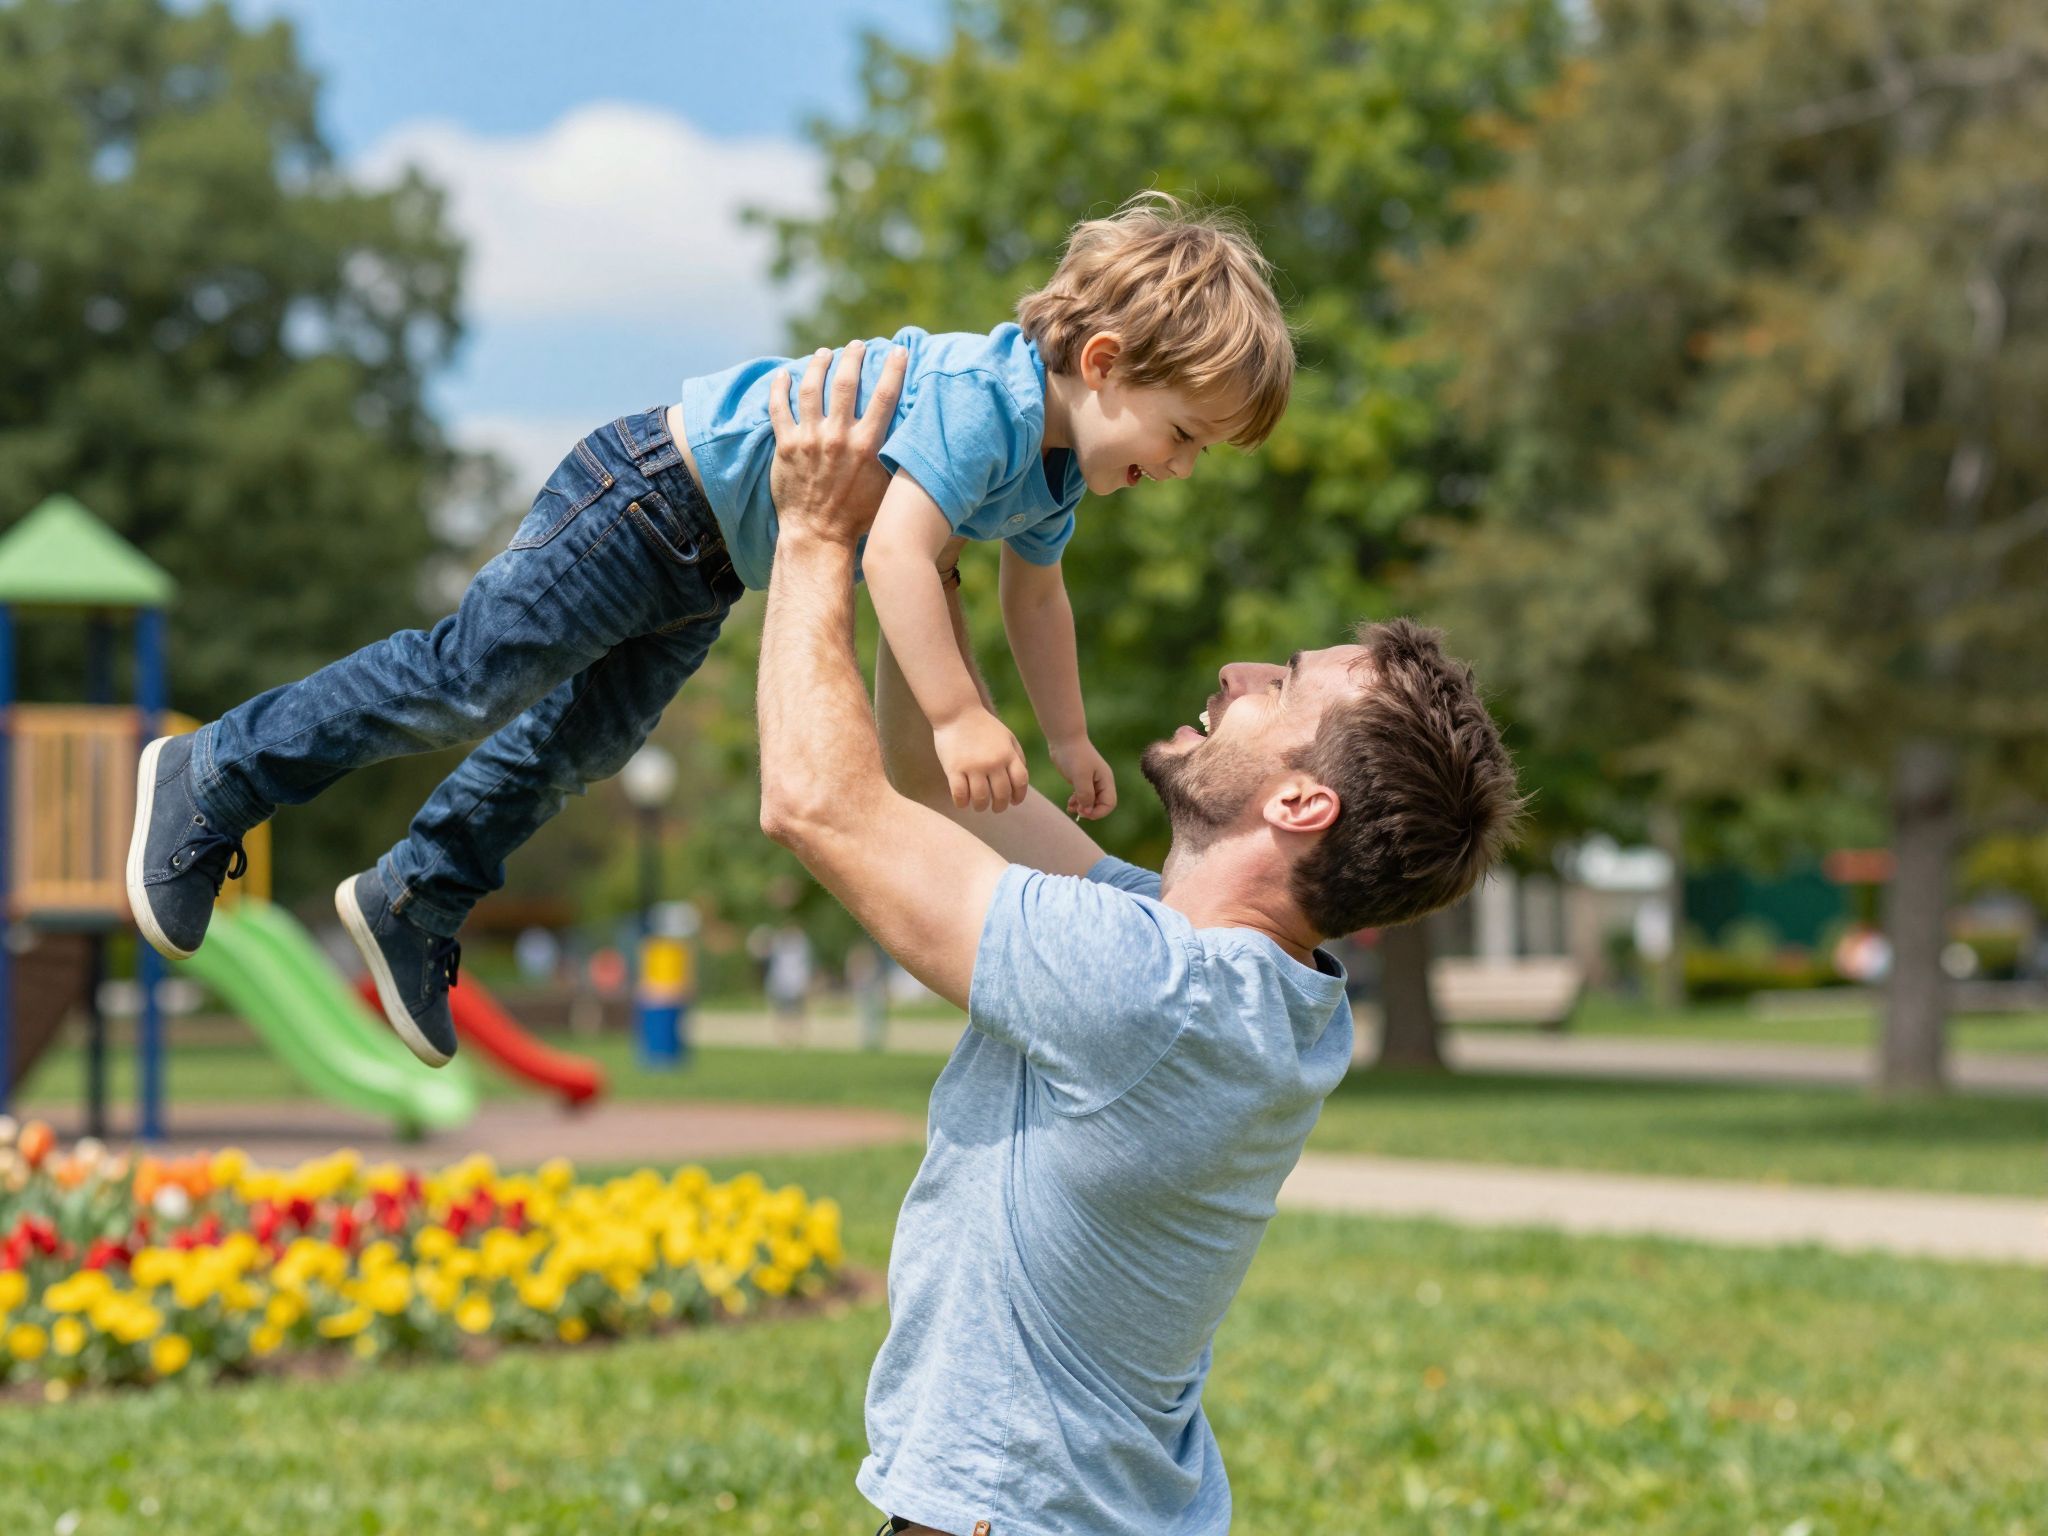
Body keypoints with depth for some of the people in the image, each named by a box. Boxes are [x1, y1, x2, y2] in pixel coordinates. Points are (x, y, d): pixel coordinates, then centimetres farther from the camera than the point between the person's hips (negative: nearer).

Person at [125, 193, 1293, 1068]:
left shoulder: (1055, 468, 0)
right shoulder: (979, 400, -32)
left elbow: (1038, 598, 18)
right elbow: (900, 550, -45)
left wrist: (1069, 738, 15)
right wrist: (960, 716, -48)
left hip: (711, 573, 10)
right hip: (656, 495, -10)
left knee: (580, 745, 16)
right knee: (472, 679, -7)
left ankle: (414, 901, 32)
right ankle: (213, 782, 5)